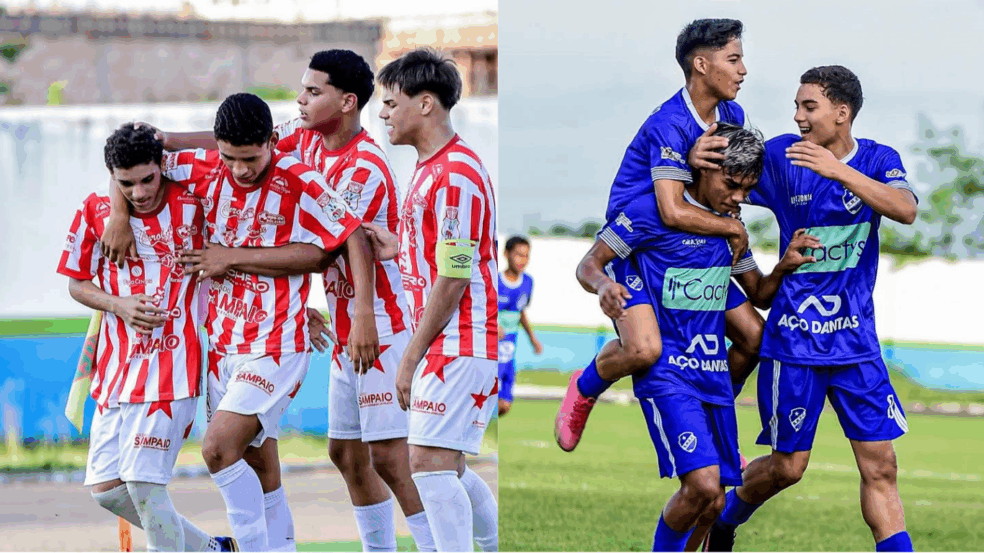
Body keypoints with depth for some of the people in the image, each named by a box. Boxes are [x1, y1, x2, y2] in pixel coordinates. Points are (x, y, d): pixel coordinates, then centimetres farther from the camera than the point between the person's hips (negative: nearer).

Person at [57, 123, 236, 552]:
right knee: (105, 487, 4)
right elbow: (77, 283, 13)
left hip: (172, 367, -5)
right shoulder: (96, 212, 2)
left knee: (143, 482, -14)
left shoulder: (190, 207, -6)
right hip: (116, 368, 5)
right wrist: (118, 305, -6)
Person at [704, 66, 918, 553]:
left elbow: (905, 210, -21)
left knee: (881, 467, -2)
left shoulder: (879, 160, -2)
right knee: (788, 466, 4)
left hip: (856, 340, 2)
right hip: (794, 342, -2)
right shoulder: (781, 156, -3)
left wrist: (839, 170, -34)